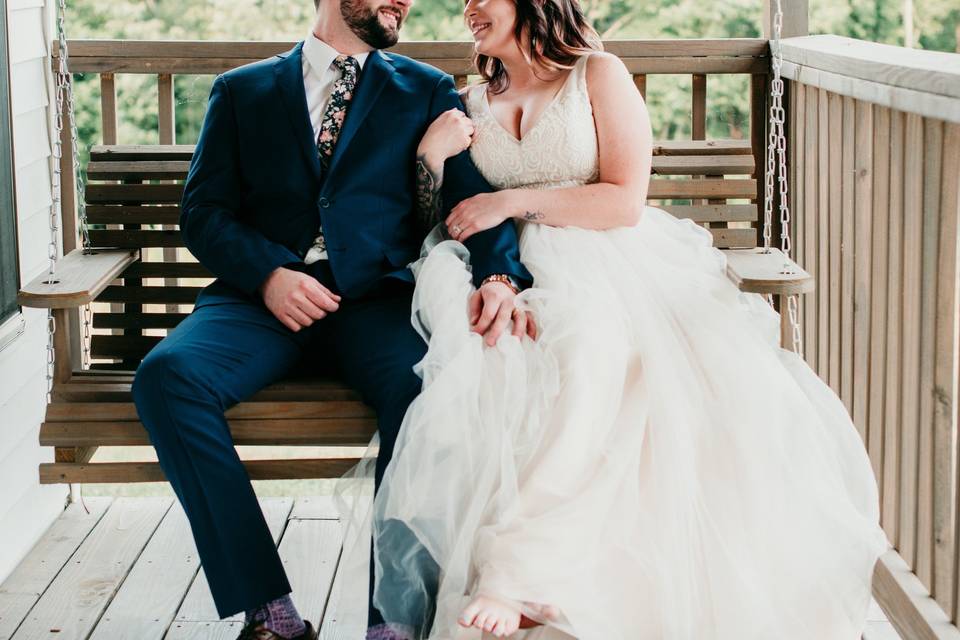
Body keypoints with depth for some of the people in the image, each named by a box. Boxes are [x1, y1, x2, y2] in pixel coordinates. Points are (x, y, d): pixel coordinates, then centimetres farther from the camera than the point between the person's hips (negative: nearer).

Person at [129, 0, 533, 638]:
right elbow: (204, 210, 9)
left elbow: (476, 193, 5)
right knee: (166, 375, -28)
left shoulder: (428, 93, 17)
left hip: (376, 300, -1)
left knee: (428, 383, -34)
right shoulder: (241, 91, 17)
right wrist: (267, 274, -11)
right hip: (264, 296, 1)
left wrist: (498, 276, -17)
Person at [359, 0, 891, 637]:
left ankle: (517, 566, -41)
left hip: (610, 266, -3)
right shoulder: (476, 102, 21)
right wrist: (434, 159, -2)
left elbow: (625, 201, -5)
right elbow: (451, 224, 18)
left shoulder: (598, 75, 6)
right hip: (518, 274, 4)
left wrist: (513, 201, -8)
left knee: (593, 346, -38)